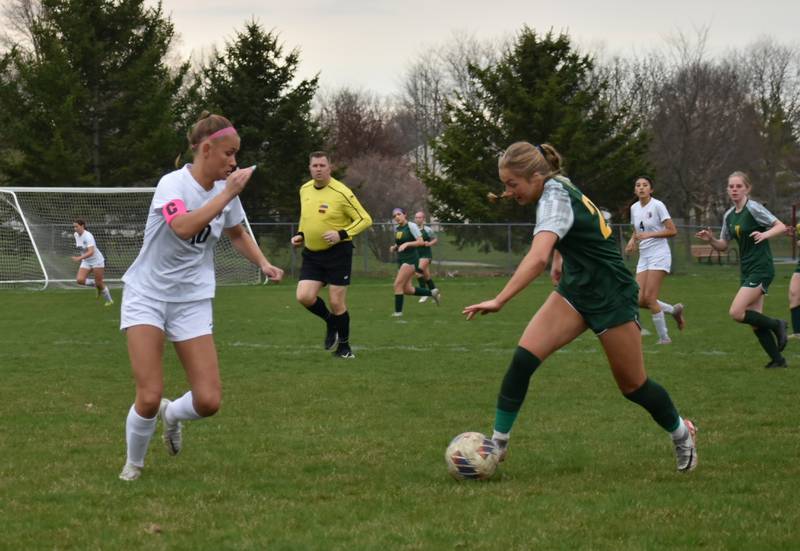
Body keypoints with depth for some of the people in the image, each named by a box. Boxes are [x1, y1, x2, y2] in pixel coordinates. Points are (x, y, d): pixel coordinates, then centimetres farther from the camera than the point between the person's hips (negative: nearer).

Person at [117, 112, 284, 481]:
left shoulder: (226, 189, 2)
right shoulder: (173, 184, -17)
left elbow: (236, 232, 21)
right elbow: (184, 227, -37)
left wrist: (263, 264, 5)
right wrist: (228, 193, -34)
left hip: (193, 301, 5)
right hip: (147, 295, -5)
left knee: (208, 401, -8)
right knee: (149, 397, -14)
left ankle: (171, 415, 27)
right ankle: (133, 465, 14)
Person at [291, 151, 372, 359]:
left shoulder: (341, 193, -14)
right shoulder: (304, 190, 6)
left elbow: (365, 219, -10)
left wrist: (341, 234, -22)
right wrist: (300, 235, 7)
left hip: (338, 253, -5)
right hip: (312, 253, 5)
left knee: (337, 303, -2)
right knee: (304, 297, -10)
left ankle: (344, 346, 19)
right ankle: (330, 322, 20)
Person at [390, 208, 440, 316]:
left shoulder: (411, 226, -9)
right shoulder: (396, 229, 12)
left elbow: (421, 242, -14)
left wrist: (406, 244, -25)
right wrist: (394, 248, 2)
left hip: (411, 259, -8)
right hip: (401, 260, 8)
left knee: (398, 284, -16)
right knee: (407, 289, 6)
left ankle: (398, 311, -11)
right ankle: (432, 292, 24)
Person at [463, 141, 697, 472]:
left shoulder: (554, 200, -27)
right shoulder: (558, 189, 0)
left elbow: (538, 258, -43)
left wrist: (499, 301, -49)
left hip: (612, 297, -8)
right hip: (576, 290, 8)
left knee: (632, 385, 7)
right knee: (523, 357, -12)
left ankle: (681, 432, 34)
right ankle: (498, 443, -9)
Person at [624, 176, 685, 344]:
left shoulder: (657, 205, -9)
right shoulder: (634, 208, 10)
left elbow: (672, 231, -12)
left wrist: (649, 235, -20)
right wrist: (632, 241, 2)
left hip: (659, 255, -7)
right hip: (643, 257, 7)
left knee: (649, 297, -14)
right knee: (641, 300, -3)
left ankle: (664, 337, -2)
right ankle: (674, 310, 21)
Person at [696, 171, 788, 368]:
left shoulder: (753, 209, -11)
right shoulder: (729, 216, 11)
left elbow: (781, 226, -12)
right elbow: (723, 246, 17)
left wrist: (765, 234, -31)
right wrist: (710, 239, -3)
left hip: (761, 269, -8)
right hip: (747, 271, 8)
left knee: (736, 312, -18)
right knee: (755, 322, 4)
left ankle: (776, 325, 0)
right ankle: (777, 359, 13)